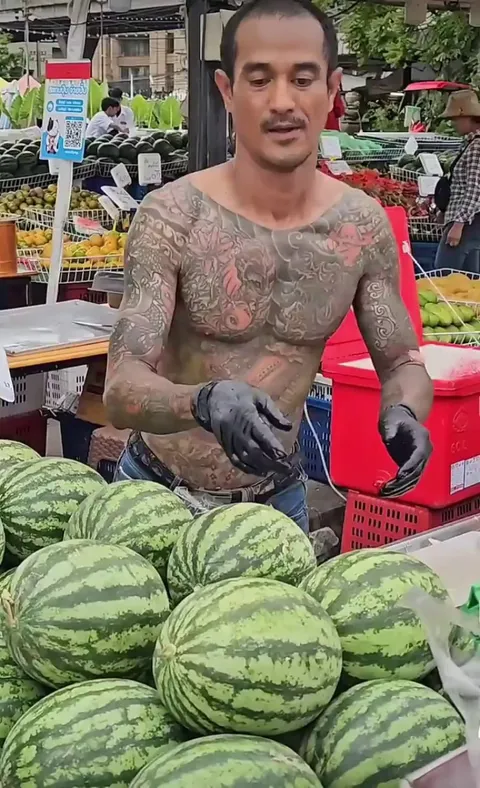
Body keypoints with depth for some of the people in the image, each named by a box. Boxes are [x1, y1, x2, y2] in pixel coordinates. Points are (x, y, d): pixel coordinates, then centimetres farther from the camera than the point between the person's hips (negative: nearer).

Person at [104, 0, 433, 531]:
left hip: (278, 497, 2)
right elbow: (122, 390, -25)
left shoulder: (362, 225, -9)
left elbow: (401, 363, 0)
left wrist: (404, 411, -24)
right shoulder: (171, 217, -19)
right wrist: (205, 401, -47)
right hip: (159, 493, -2)